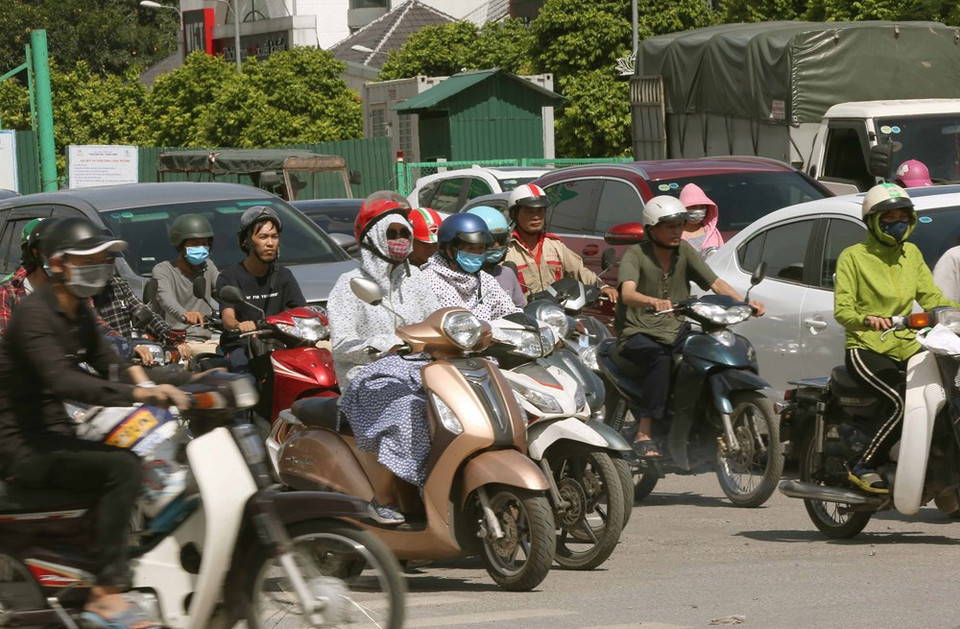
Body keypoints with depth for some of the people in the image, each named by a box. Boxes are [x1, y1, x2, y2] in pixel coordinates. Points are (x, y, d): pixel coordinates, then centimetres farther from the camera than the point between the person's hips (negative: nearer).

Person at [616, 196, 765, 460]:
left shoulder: (684, 251, 7)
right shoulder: (635, 255, -9)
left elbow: (715, 283, 2)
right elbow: (627, 293, -28)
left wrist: (744, 303, -16)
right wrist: (653, 302, -49)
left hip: (676, 330, 5)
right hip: (639, 332, -5)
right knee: (660, 359, -37)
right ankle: (643, 436, -38)